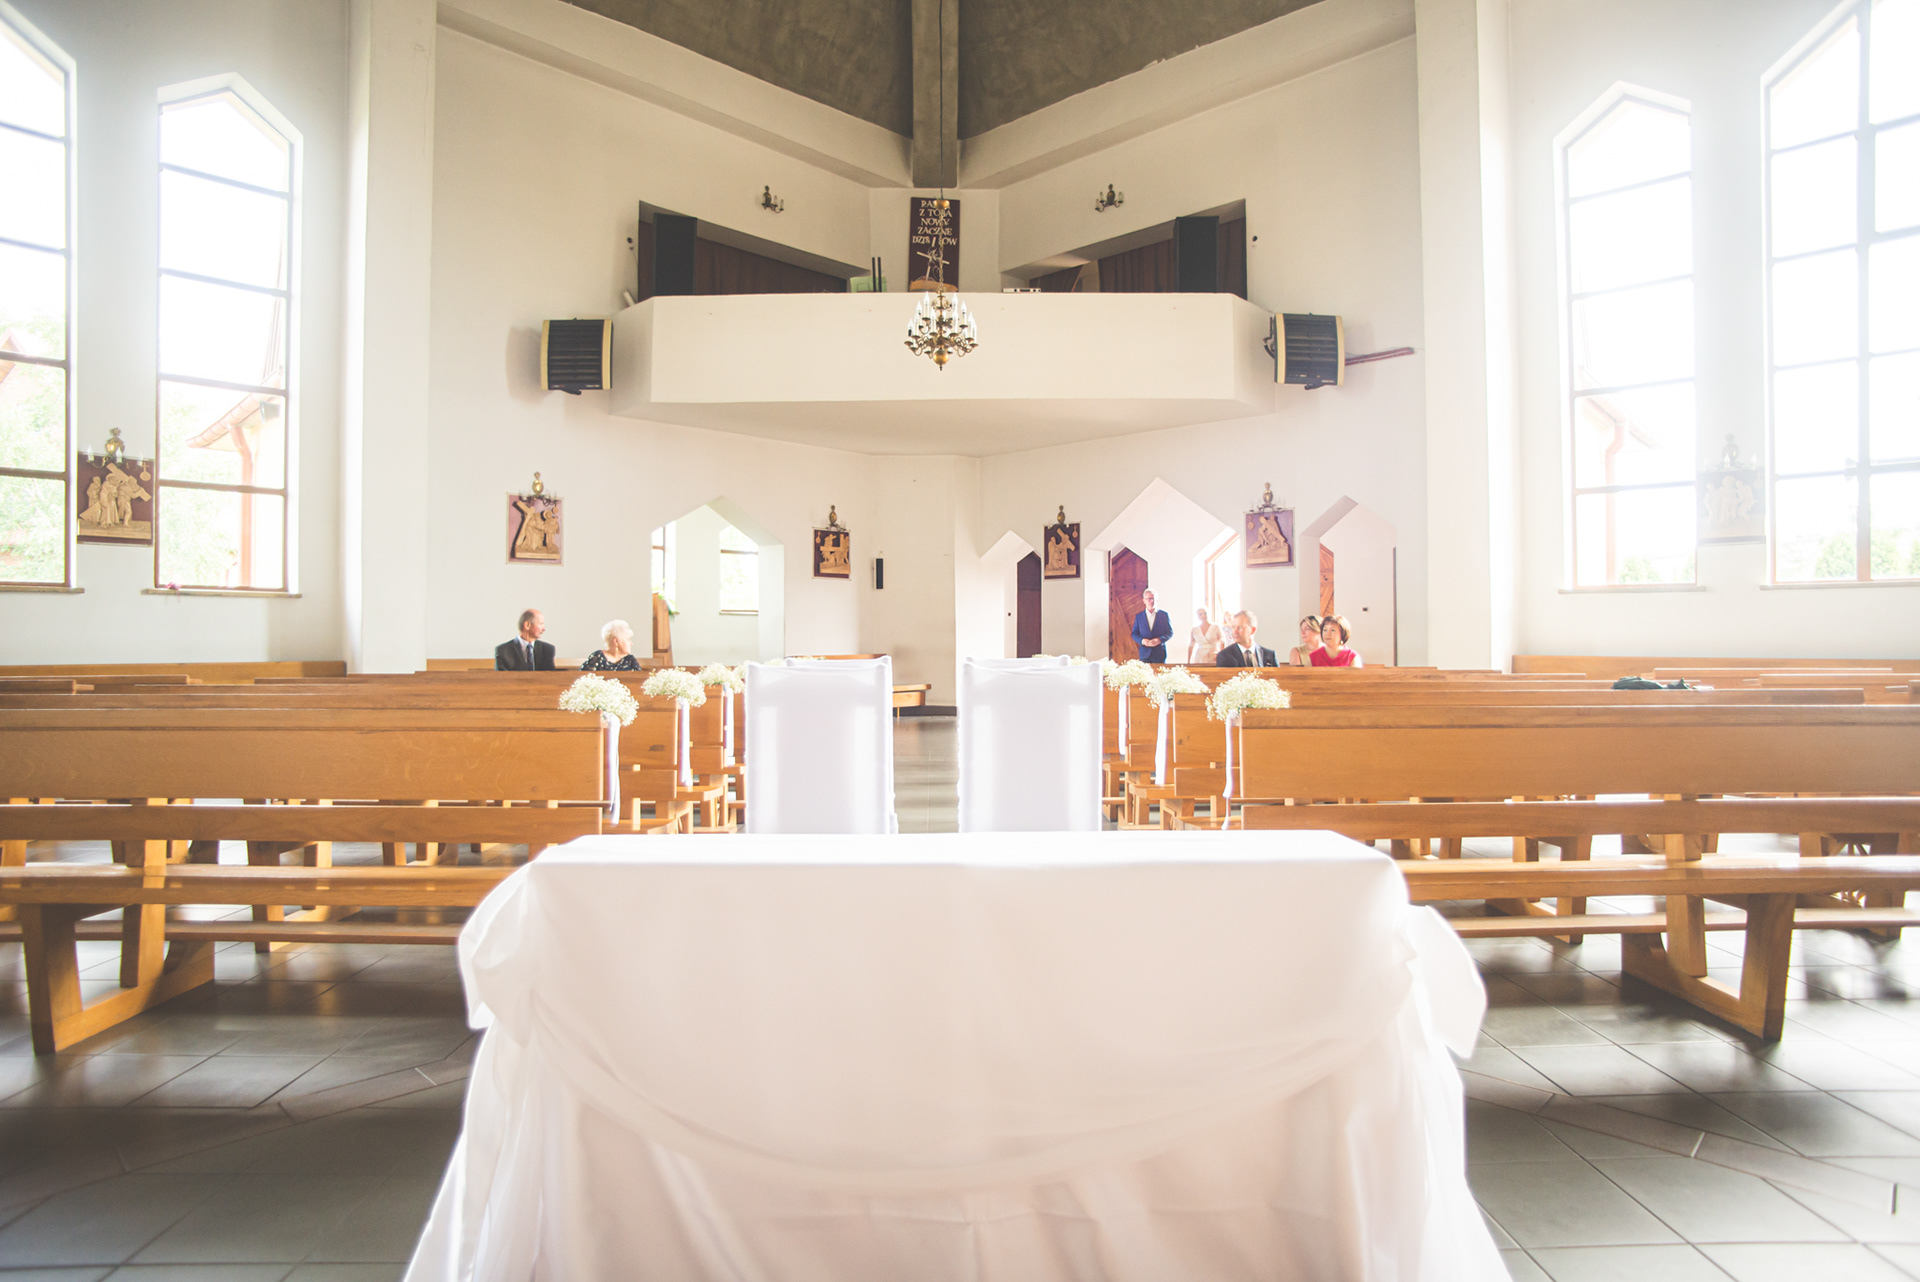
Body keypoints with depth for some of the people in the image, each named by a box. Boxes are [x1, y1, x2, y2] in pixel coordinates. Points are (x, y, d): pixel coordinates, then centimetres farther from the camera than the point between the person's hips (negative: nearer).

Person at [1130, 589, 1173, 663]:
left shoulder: (1164, 614, 4)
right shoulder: (1139, 616, 8)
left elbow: (1170, 632, 3)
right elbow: (1134, 633, 8)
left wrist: (1159, 640, -14)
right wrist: (1142, 641, -13)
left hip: (1160, 653, -1)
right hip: (1145, 654, 1)